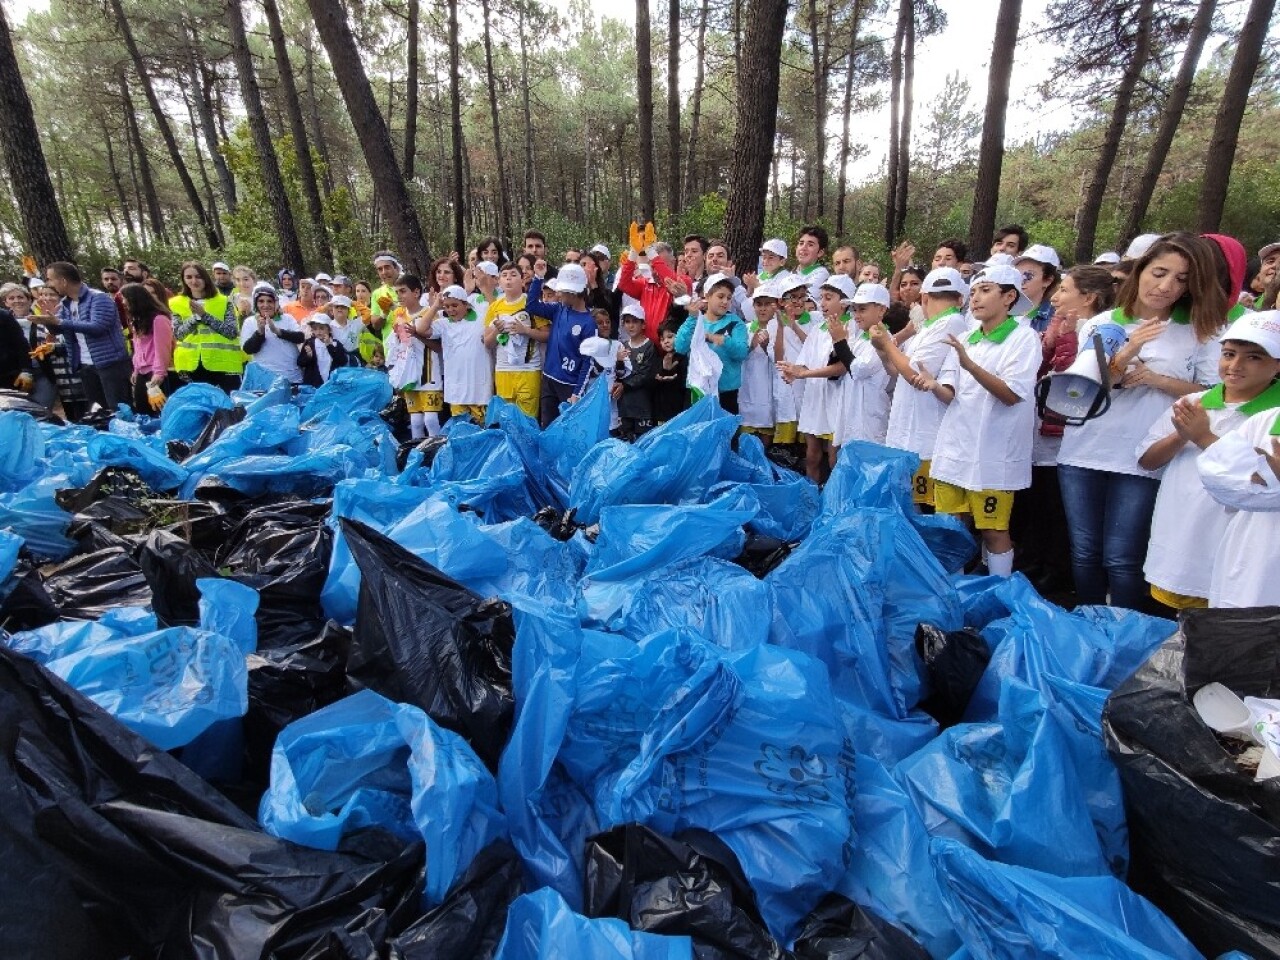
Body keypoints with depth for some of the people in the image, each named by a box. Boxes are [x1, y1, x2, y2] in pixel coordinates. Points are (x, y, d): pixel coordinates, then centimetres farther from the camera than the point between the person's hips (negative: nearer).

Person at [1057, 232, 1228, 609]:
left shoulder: (1200, 333, 3)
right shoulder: (1100, 323, 6)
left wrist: (1156, 379, -12)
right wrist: (1126, 354, -16)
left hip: (1143, 463, -2)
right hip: (1083, 455, 2)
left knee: (1121, 561, 0)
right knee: (1084, 554, 10)